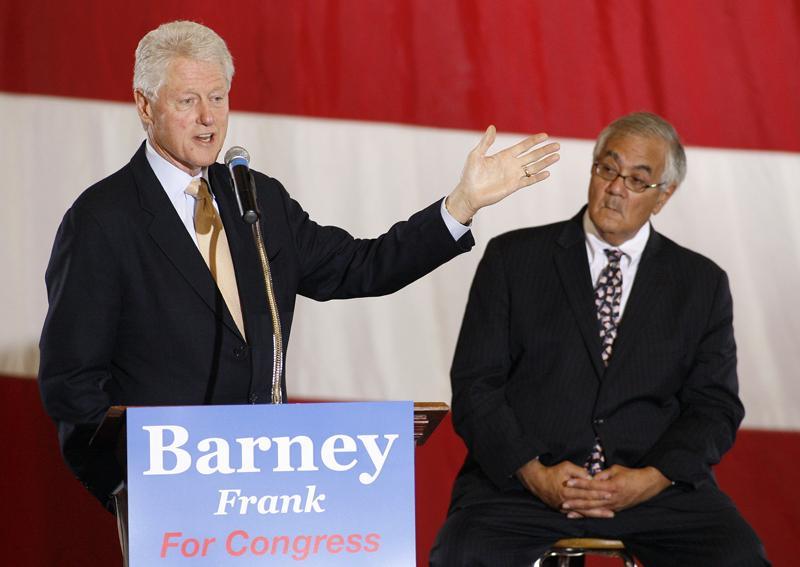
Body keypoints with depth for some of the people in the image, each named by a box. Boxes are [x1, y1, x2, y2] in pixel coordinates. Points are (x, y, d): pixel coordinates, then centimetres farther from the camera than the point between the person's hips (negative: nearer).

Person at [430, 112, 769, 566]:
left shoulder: (703, 284, 14)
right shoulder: (513, 258, 9)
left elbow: (715, 405, 8)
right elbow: (476, 386, 4)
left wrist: (651, 478, -10)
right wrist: (533, 473, -12)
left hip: (656, 483, 2)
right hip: (521, 476, -2)